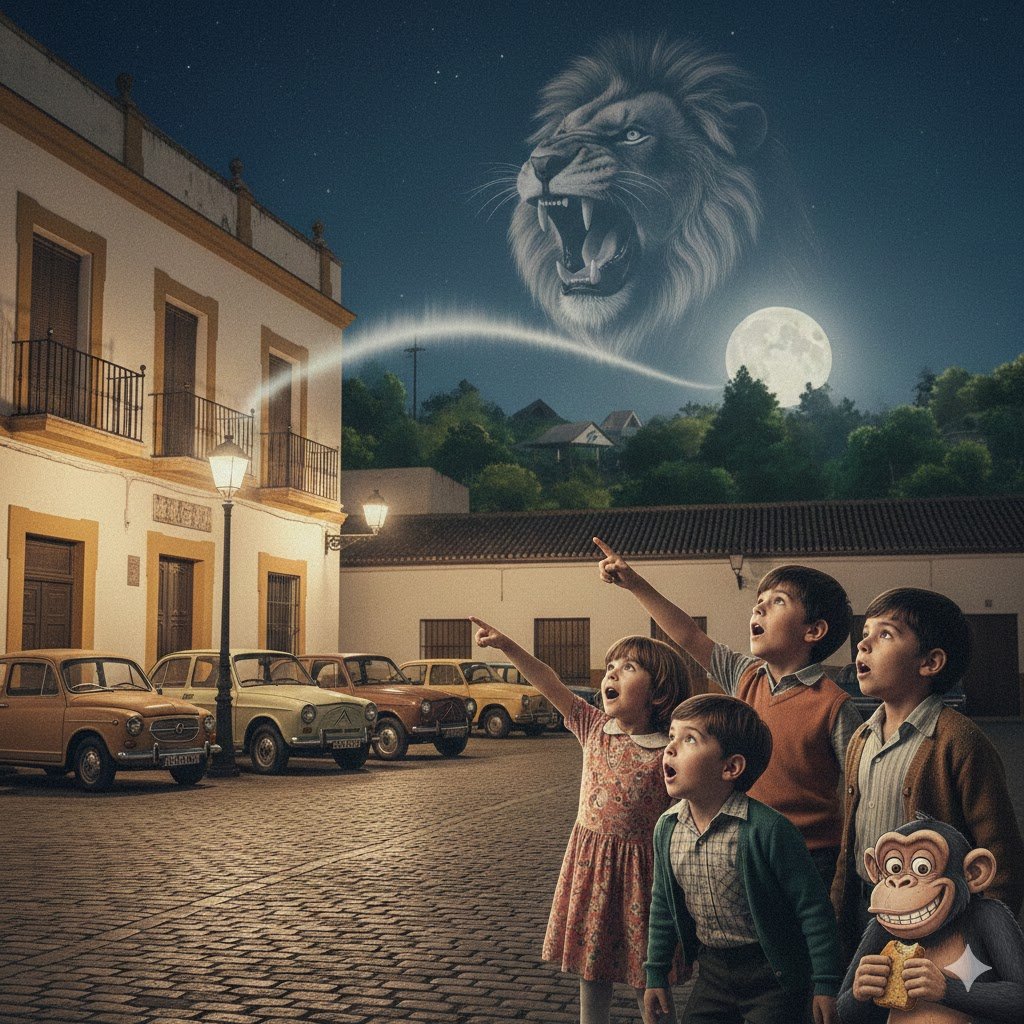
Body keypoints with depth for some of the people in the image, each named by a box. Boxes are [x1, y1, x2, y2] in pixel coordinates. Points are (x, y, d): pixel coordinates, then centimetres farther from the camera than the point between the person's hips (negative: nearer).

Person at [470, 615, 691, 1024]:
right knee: (591, 973, 17)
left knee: (648, 984, 6)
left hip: (639, 872, -5)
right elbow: (551, 685, -2)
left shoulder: (666, 754, -13)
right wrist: (507, 646, -11)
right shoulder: (594, 728, 1)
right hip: (589, 867, 5)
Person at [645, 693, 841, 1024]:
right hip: (713, 968, 5)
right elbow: (663, 906, 8)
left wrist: (825, 984, -14)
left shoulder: (767, 829, -25)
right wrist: (656, 975, 11)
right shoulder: (667, 828, -6)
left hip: (772, 973, -5)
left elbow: (813, 909, -18)